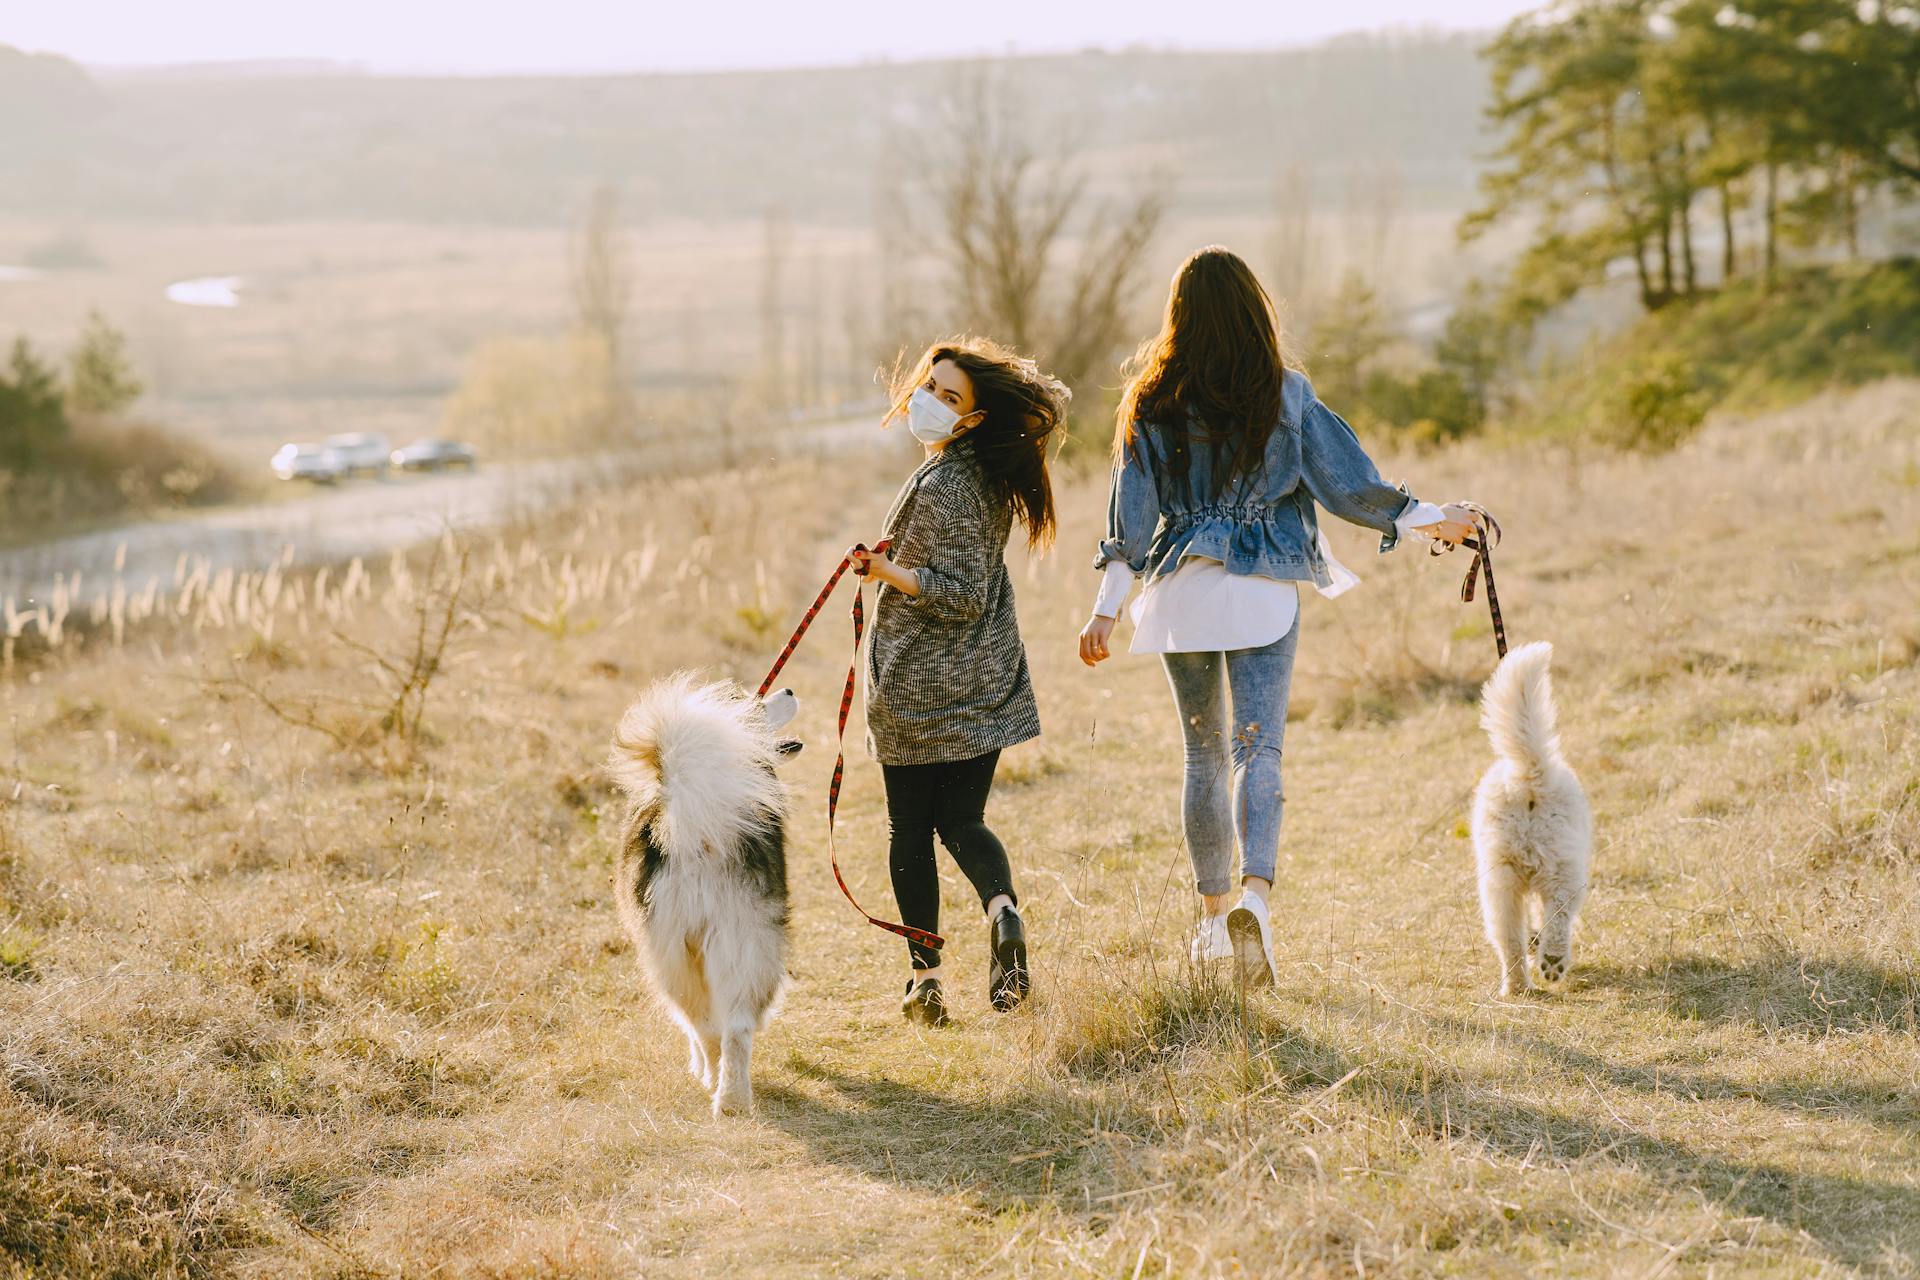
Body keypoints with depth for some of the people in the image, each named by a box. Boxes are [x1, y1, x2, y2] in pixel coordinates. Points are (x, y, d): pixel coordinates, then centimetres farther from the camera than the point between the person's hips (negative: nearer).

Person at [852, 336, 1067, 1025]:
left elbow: (962, 594, -21)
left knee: (910, 829, 7)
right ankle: (1002, 906, -18)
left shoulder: (941, 485, -20)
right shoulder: (995, 471, 2)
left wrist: (886, 571, -15)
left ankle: (925, 974, 8)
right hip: (984, 683, 7)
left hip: (917, 685, -7)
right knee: (963, 819, 12)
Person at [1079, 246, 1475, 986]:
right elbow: (1345, 481, 0)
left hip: (1182, 592, 2)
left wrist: (1107, 608, 2)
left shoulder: (1152, 403, -1)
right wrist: (1428, 520, 13)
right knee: (1258, 749, -5)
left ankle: (1214, 915, 21)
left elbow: (1132, 515, -1)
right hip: (1262, 592, -2)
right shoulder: (1285, 397, -4)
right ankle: (1254, 894, -28)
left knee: (1203, 755, 15)